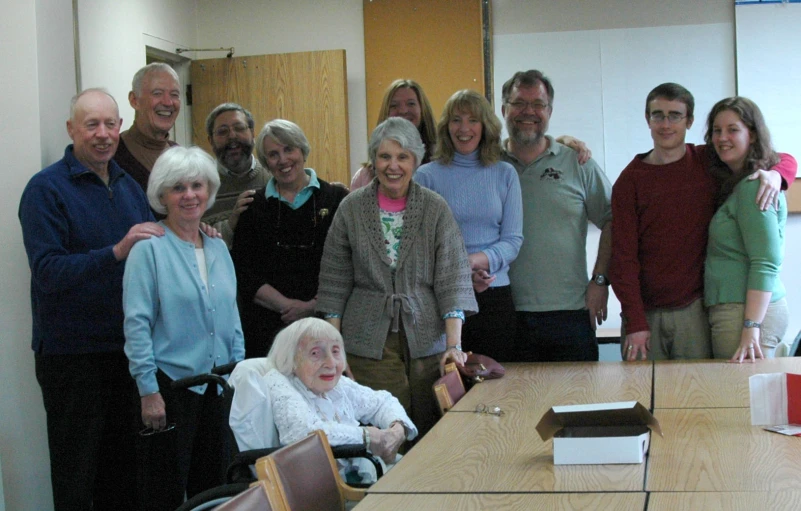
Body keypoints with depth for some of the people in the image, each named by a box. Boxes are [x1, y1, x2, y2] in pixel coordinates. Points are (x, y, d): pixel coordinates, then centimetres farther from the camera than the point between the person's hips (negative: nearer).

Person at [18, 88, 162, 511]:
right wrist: (116, 252, -29)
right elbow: (48, 271, -19)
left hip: (125, 345, 6)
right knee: (76, 476, 4)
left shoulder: (128, 186, 10)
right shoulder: (46, 188, -10)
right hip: (72, 350, -6)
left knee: (123, 463, 15)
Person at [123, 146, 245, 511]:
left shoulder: (218, 249, 11)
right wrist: (148, 391, -16)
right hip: (171, 383, -6)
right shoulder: (149, 249, -8)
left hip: (218, 386, 6)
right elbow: (137, 324, -12)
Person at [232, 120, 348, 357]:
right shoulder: (253, 206, 10)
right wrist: (287, 305, -8)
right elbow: (243, 271, 3)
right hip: (267, 327, 1)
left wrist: (314, 305, -11)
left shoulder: (336, 198, 5)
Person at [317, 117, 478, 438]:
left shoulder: (436, 209, 0)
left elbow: (453, 279, -4)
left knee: (429, 433, 4)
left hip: (427, 338, 0)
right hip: (368, 339, 0)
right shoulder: (351, 208, 3)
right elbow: (334, 282, 6)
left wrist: (454, 345, -13)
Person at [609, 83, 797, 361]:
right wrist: (636, 322, -10)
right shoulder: (631, 180, 3)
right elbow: (623, 257, -1)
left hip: (694, 310, 1)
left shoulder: (709, 162, 6)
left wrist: (774, 175, -9)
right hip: (645, 311, 0)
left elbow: (784, 160, 16)